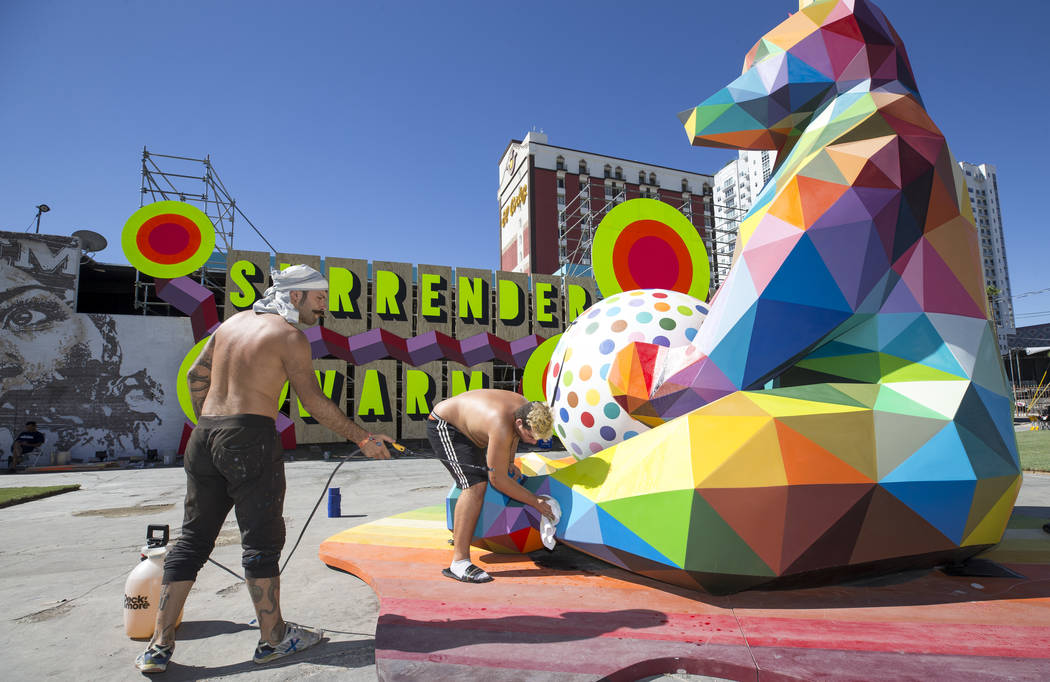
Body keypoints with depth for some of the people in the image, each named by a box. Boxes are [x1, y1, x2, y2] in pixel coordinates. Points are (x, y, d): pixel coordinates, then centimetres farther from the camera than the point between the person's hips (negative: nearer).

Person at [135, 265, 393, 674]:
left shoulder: (233, 322, 16)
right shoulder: (289, 336, -6)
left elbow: (196, 375, 19)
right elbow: (315, 403, -9)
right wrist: (363, 440, -2)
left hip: (204, 436, 8)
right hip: (251, 437, -7)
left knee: (193, 539, 14)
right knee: (262, 540, 3)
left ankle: (159, 646, 18)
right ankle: (273, 638, 16)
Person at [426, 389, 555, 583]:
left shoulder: (525, 407, -13)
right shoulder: (501, 428, -37)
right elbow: (498, 480, -29)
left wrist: (509, 463, 4)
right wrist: (536, 503, -24)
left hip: (465, 428, 10)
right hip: (442, 427, -10)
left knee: (481, 478, 28)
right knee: (475, 485, -27)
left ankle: (459, 534, 48)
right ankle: (459, 563, -26)